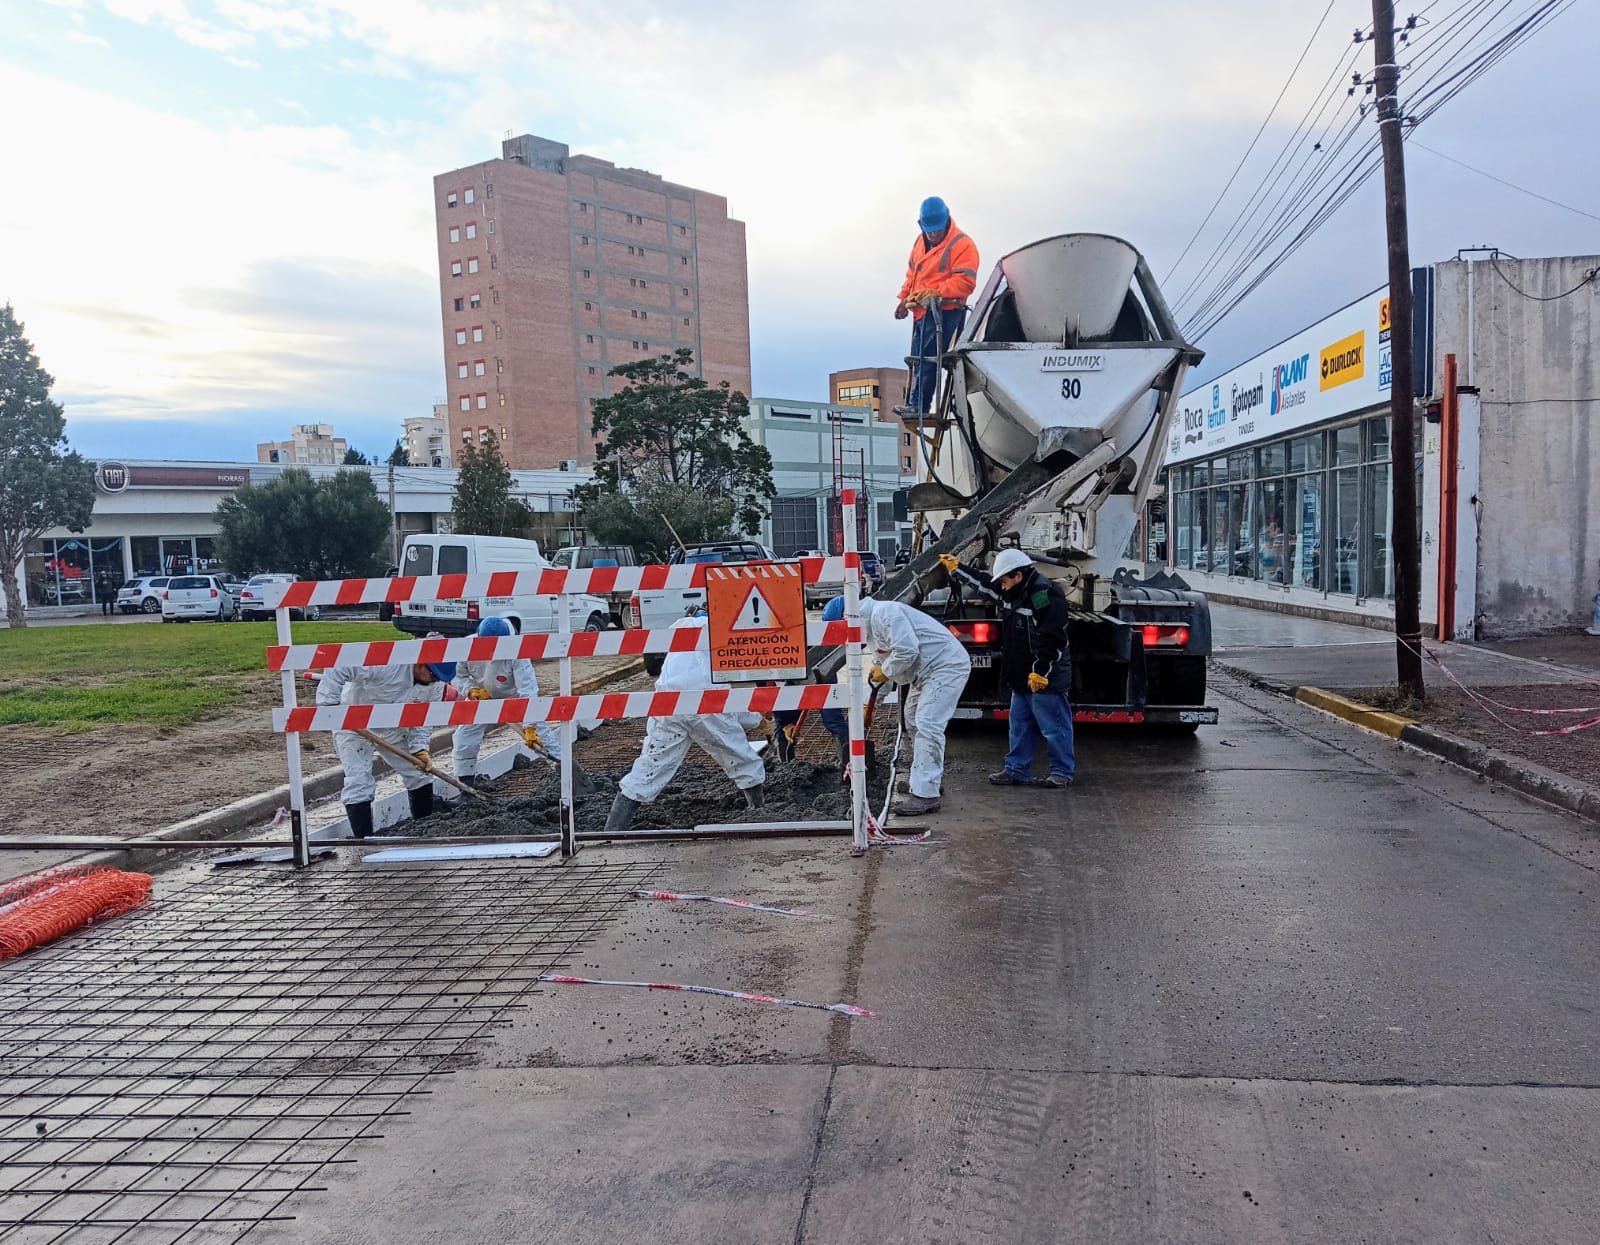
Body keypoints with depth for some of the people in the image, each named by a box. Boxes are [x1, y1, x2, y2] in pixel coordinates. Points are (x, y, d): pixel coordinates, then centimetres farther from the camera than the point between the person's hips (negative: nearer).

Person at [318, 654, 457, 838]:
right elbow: (338, 670, -36)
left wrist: (420, 749, -22)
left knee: (421, 772, 7)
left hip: (393, 728, 6)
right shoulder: (388, 663, -36)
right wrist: (328, 704, -41)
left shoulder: (435, 685, -14)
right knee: (359, 783, -13)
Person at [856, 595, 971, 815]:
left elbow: (907, 650, -29)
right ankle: (931, 778, 33)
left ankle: (925, 795, -17)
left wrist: (885, 671, -13)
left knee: (927, 726, -17)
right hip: (925, 670, 12)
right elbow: (881, 662, 22)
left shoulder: (884, 613, -21)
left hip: (946, 664, -12)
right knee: (914, 719, 22)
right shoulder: (870, 627, 13)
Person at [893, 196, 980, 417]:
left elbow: (965, 281, -19)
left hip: (943, 311, -8)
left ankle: (919, 405, -13)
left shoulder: (962, 245, -9)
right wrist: (904, 299, 17)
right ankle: (916, 403, 18)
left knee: (927, 357, -14)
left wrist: (937, 292, -29)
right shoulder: (921, 242, 16)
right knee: (918, 358, 11)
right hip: (922, 311, 9)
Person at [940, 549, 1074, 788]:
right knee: (1020, 726, 15)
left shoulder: (1046, 595, -18)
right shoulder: (1014, 592, 11)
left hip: (1046, 678, -10)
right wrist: (955, 568, 29)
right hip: (1023, 678, 10)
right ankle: (1017, 770, 23)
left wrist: (1040, 671, -22)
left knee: (1054, 727, 0)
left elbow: (1051, 640, -23)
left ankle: (1063, 772, 9)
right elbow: (983, 582, 27)